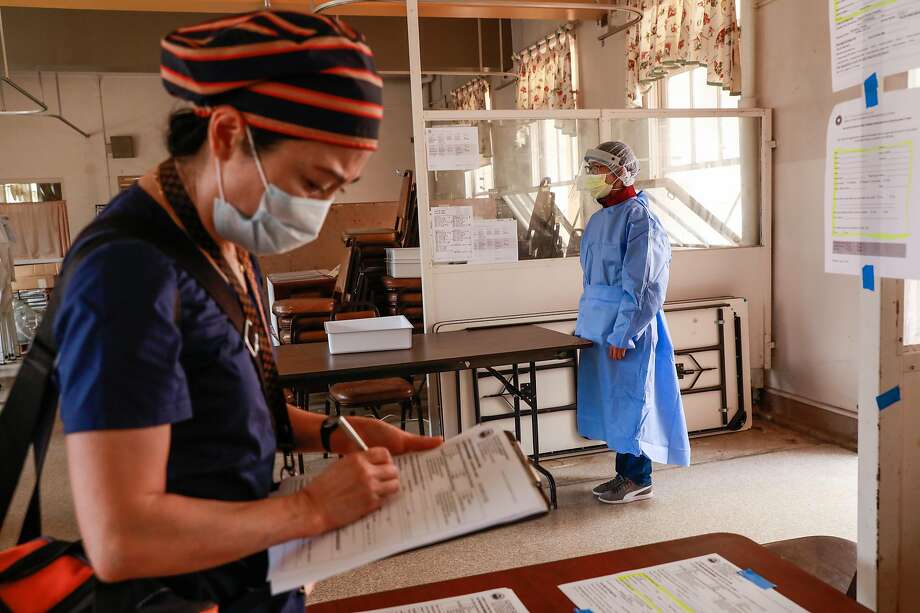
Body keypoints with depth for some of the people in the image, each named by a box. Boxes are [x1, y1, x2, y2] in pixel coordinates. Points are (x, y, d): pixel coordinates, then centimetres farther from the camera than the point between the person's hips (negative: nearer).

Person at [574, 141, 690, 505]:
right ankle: (624, 472, 27)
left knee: (628, 399, 1)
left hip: (626, 326, -8)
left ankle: (639, 480, 15)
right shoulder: (600, 217, 12)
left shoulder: (638, 217, -14)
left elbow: (640, 284, -18)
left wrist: (622, 334, -19)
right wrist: (585, 323, 17)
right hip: (599, 323, 9)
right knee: (610, 399, 14)